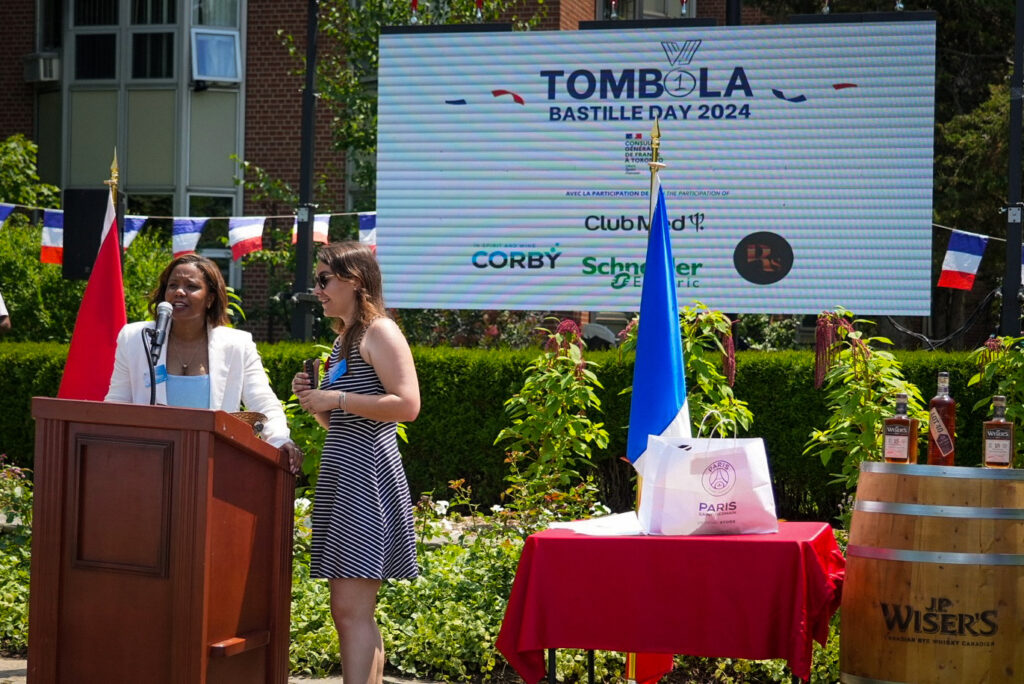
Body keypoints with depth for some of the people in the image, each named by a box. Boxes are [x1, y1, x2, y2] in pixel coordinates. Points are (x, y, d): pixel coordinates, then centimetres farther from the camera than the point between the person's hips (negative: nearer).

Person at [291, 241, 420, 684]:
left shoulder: (380, 333, -6)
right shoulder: (342, 339, 21)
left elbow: (407, 405, -18)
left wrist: (337, 399, -15)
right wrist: (313, 397, 8)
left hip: (367, 477, -10)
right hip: (340, 479, 10)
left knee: (351, 609, -14)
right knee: (350, 610, 8)